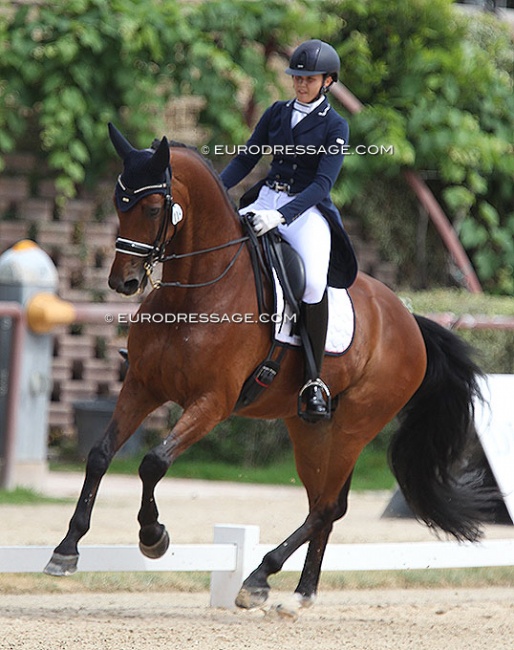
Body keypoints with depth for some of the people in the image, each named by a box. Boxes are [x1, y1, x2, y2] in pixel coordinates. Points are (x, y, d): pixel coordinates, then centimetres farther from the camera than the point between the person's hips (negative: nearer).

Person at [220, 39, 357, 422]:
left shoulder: (335, 126, -3)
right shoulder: (277, 113, 11)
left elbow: (323, 183, -13)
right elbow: (245, 160, 13)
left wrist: (281, 215, -26)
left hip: (309, 210, -5)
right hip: (266, 200, 5)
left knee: (314, 281, -30)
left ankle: (315, 383, -23)